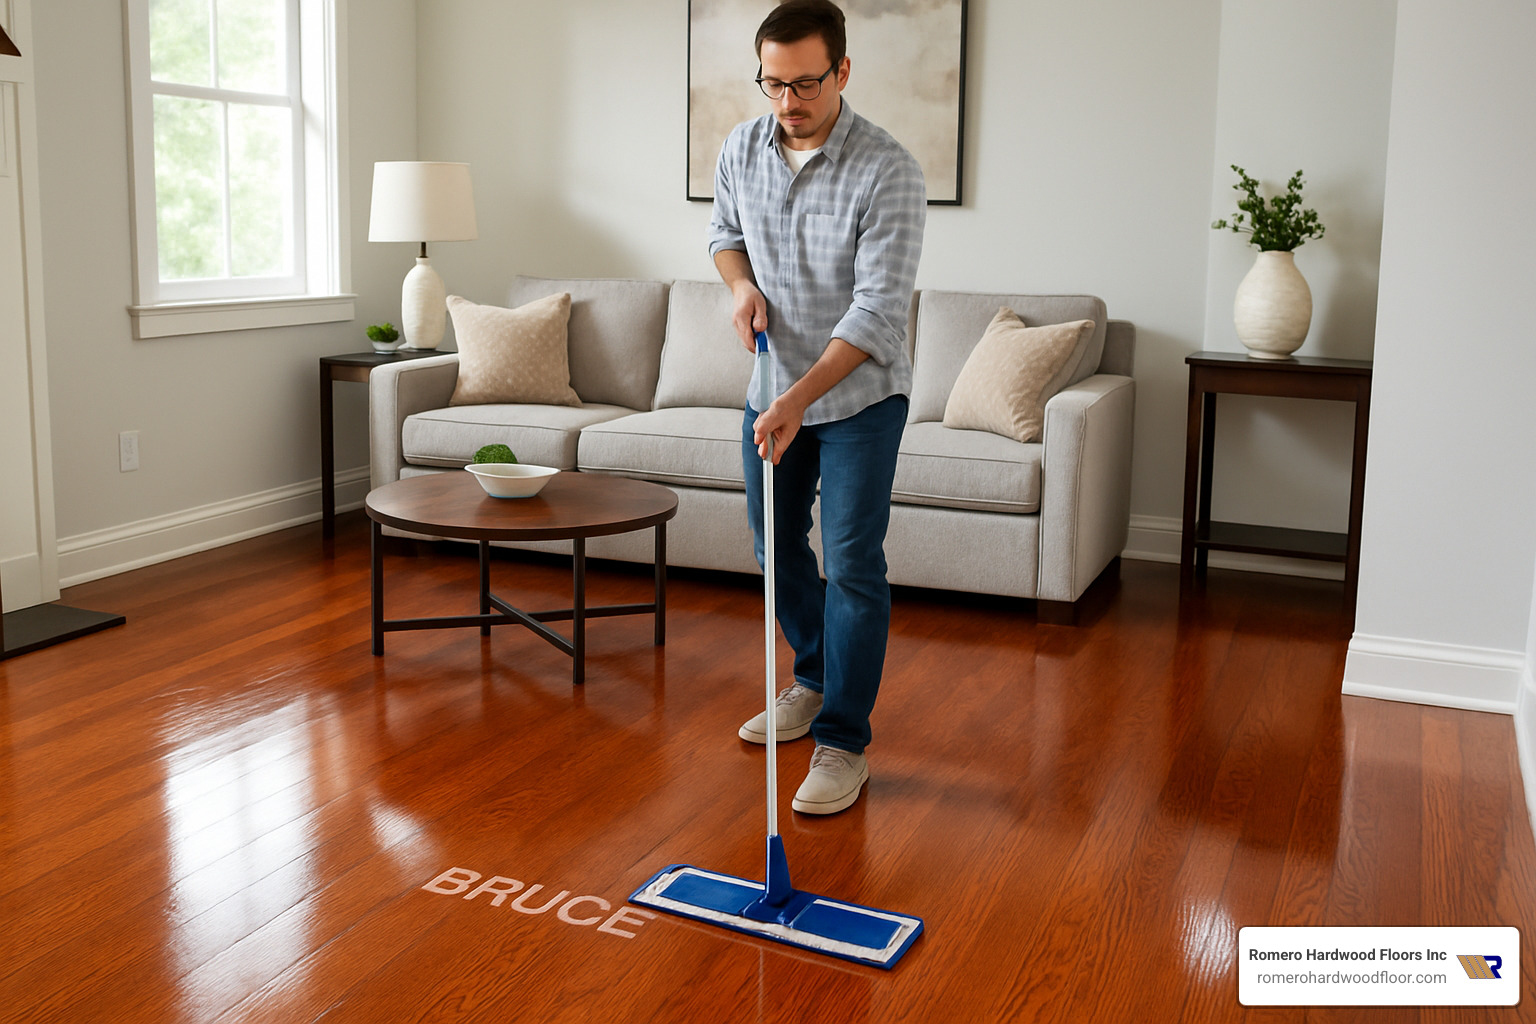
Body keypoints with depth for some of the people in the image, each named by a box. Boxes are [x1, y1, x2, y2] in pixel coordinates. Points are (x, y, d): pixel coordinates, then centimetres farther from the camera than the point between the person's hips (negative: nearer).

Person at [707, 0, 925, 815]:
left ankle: (843, 742, 0)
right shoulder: (741, 151, -4)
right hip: (775, 387, 6)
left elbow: (878, 312, -27)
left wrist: (798, 399, -34)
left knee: (852, 563, -8)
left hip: (860, 394, -6)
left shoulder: (888, 172, -22)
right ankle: (815, 680, 36)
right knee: (776, 546, 15)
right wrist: (741, 285, -7)